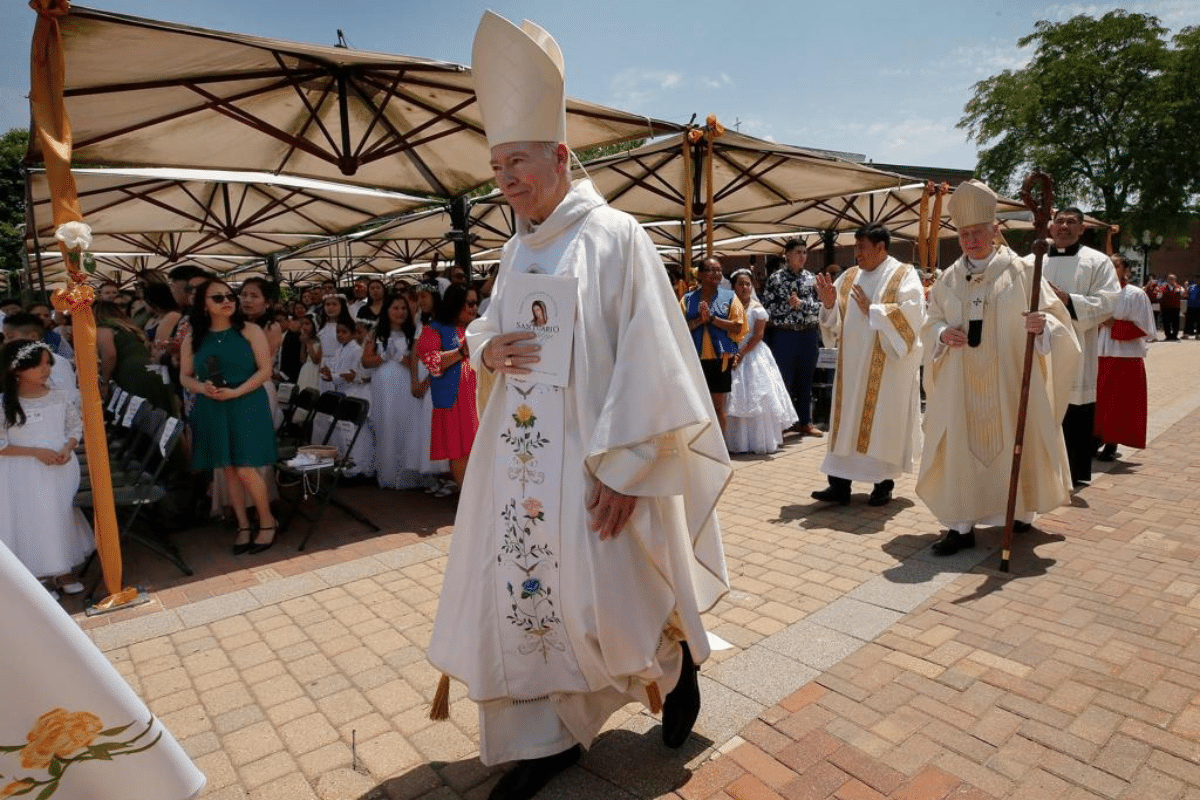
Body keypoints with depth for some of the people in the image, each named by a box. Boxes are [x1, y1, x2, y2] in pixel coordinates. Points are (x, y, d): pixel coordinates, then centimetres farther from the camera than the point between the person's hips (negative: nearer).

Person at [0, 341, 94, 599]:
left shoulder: (61, 396, -1)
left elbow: (76, 427, 7)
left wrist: (67, 449, -12)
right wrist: (36, 452, -17)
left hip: (61, 469, 2)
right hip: (22, 474, -2)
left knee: (62, 516, 7)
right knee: (31, 520, 0)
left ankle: (63, 571, 24)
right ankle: (41, 576, 14)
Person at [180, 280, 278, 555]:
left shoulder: (250, 331, -3)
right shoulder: (193, 337, 6)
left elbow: (265, 370, -7)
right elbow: (185, 376, 9)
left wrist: (235, 392, -17)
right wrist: (203, 388, -12)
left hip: (247, 406, -4)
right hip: (212, 410, 4)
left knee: (246, 469, -7)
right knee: (228, 469, 9)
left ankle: (267, 521, 13)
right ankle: (243, 525, 22)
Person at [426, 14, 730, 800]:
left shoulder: (616, 236, -10)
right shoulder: (517, 250, 11)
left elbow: (648, 360, -15)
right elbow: (488, 327, 20)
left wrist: (622, 468, -18)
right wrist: (486, 349, -6)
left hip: (591, 459, -6)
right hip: (519, 455, 7)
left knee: (609, 598, 5)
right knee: (527, 592, 11)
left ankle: (678, 653, 39)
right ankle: (548, 735, 30)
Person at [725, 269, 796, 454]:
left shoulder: (757, 309, -1)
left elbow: (757, 336, -7)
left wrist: (741, 354, -14)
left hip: (753, 355, -2)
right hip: (732, 355, 2)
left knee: (758, 397, -3)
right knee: (736, 401, 3)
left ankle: (762, 440, 7)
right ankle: (737, 442, 11)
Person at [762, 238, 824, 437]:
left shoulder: (812, 278, 8)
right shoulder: (776, 278, -1)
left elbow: (820, 306, 0)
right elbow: (768, 307, -7)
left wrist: (801, 303, -14)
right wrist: (788, 305, -15)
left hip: (809, 335, 3)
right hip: (784, 335, -3)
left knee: (806, 380, 10)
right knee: (783, 380, 1)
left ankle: (806, 423, 19)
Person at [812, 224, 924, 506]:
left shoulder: (904, 275, -3)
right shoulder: (849, 277, 10)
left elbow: (911, 315, -17)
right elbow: (837, 322, 10)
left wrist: (872, 310, -14)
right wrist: (829, 304, -9)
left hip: (888, 366, -4)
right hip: (852, 364, 5)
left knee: (884, 422, 3)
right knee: (847, 421, 4)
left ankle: (884, 484, 15)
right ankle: (840, 484, 9)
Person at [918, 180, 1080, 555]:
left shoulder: (1019, 272, -3)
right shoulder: (949, 279, 6)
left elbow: (1055, 317, -5)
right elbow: (930, 323, 10)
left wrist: (1043, 325, -28)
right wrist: (943, 333, -12)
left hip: (1007, 381, -2)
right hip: (961, 384, 2)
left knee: (1011, 444, 9)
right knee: (961, 447, 0)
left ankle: (1020, 511, 32)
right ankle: (962, 525, 7)